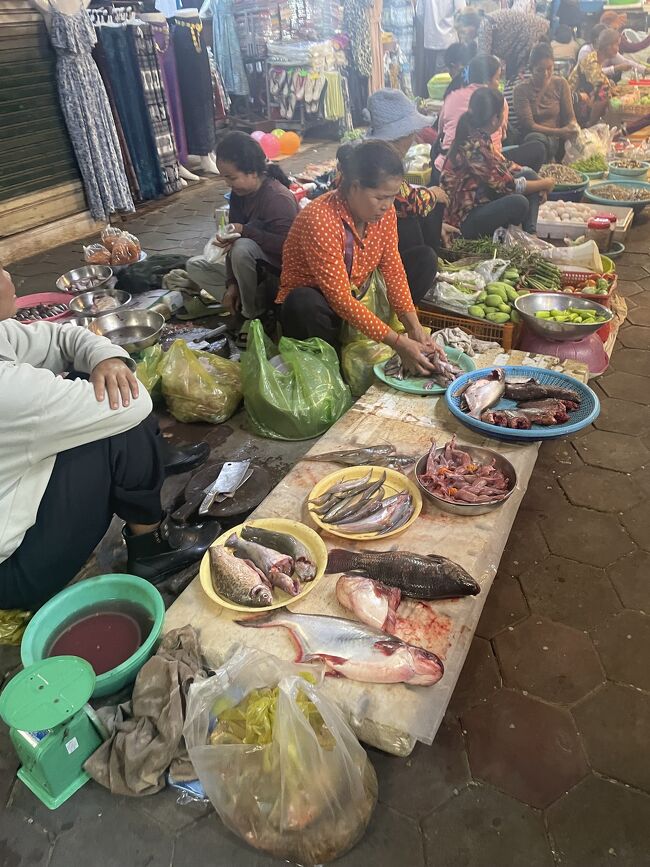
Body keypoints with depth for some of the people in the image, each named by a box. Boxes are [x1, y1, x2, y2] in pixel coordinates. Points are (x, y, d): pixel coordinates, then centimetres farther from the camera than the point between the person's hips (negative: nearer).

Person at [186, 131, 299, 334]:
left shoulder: (278, 198, -24)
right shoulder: (238, 194, -1)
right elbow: (234, 241, 0)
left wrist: (245, 230, -29)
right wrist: (232, 283, -8)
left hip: (279, 269, -9)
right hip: (252, 266, 9)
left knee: (243, 247, -37)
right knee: (195, 266, 3)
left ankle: (253, 312, -14)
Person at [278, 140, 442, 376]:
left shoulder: (384, 210, -8)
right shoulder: (320, 220, -30)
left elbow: (392, 267, -8)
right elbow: (340, 299, -32)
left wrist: (413, 326, -20)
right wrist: (398, 342, -33)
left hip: (361, 298, 7)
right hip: (317, 303, -7)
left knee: (425, 258, 1)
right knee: (303, 304, -42)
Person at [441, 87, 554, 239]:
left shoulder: (478, 137, 3)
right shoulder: (474, 147, -24)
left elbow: (502, 165, 16)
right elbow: (507, 185, -18)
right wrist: (544, 184, -3)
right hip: (464, 220, -10)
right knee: (519, 202, -31)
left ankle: (530, 233, -6)